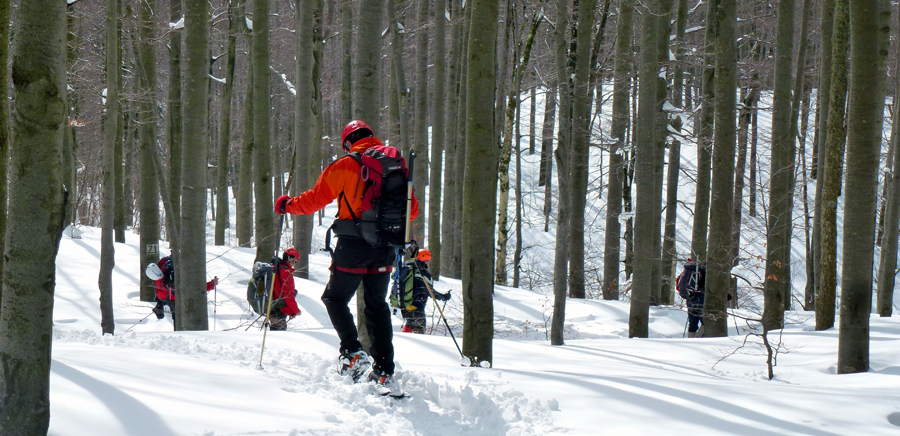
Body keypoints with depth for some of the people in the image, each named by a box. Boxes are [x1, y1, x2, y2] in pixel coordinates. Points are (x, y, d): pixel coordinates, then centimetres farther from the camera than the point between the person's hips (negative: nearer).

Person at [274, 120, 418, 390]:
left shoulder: (343, 167, -5)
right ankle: (384, 371, 8)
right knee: (377, 305, 14)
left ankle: (353, 353, -6)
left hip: (353, 246, -4)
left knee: (335, 298, 12)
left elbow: (314, 200, 0)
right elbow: (411, 210, 15)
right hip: (386, 247, 4)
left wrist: (287, 205, 19)